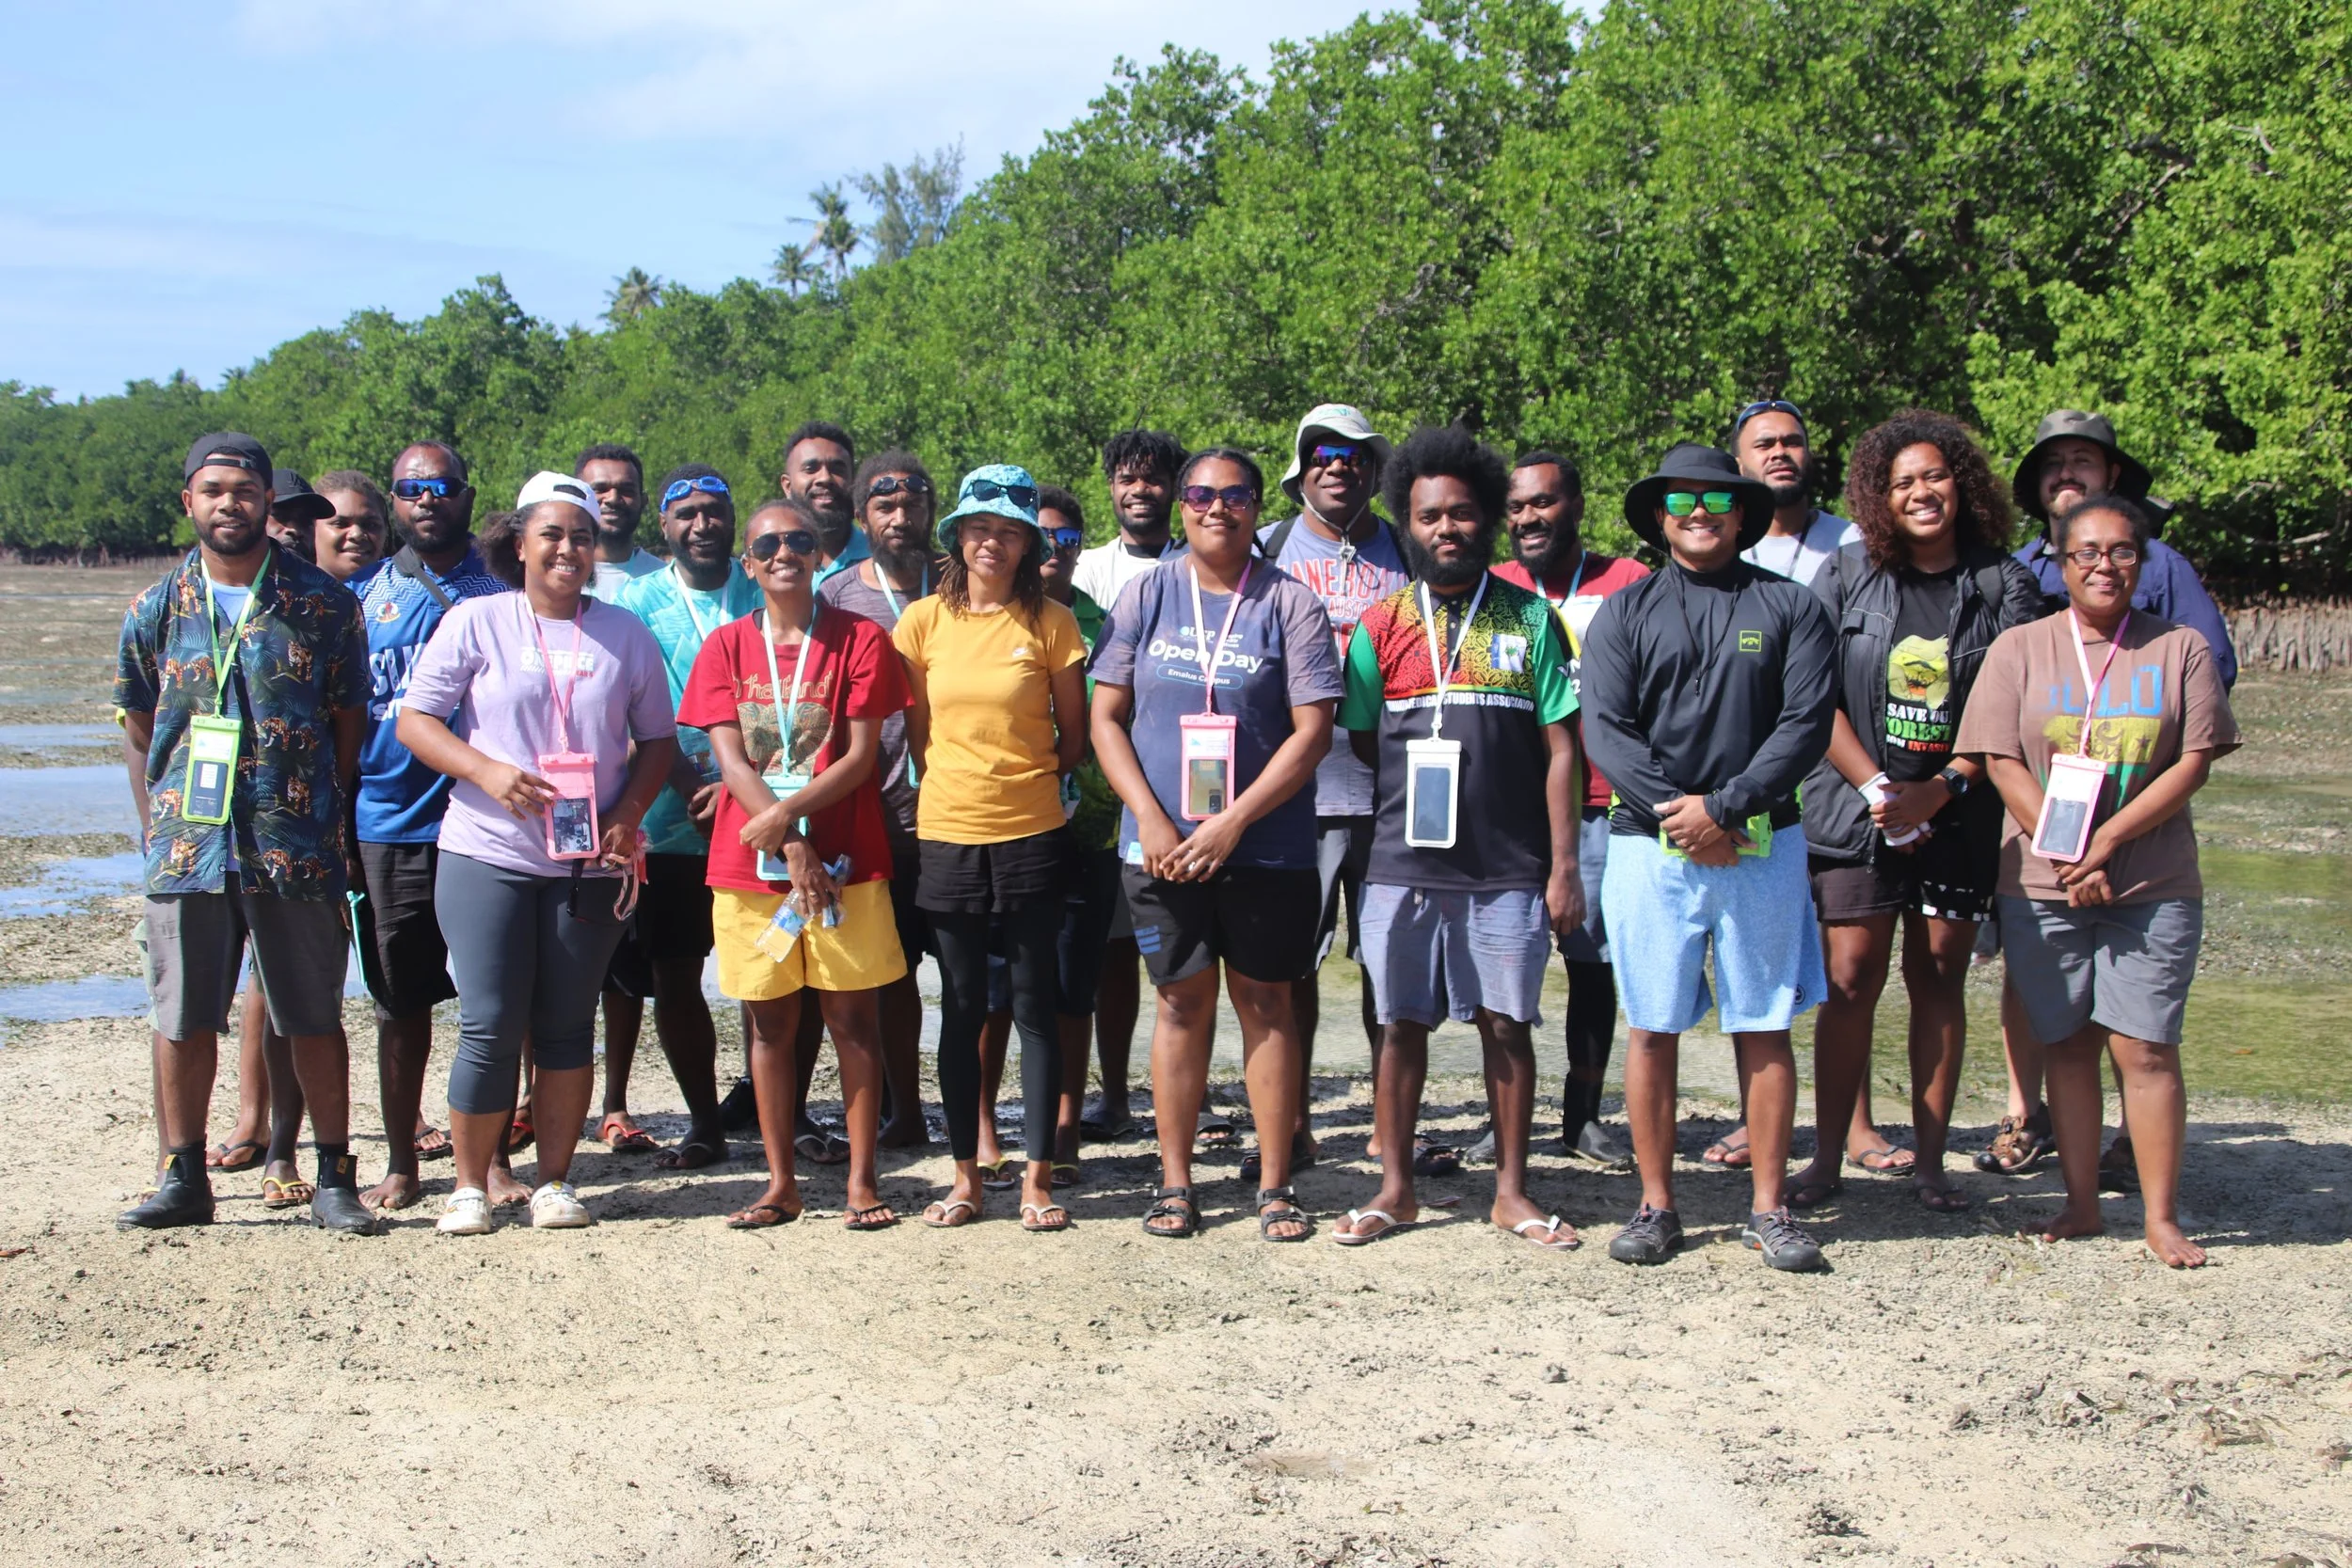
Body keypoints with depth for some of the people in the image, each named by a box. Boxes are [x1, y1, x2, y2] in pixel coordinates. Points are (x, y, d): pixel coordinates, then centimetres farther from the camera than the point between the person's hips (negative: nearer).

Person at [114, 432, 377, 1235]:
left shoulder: (324, 604, 1)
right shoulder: (156, 611, 8)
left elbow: (349, 721, 5)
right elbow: (138, 731, 14)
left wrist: (325, 822, 2)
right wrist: (159, 828, 7)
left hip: (296, 849, -2)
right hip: (186, 846, 2)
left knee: (314, 1017, 3)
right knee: (183, 1017, 7)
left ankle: (334, 1178, 11)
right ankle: (183, 1178, 18)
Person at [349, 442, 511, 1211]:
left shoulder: (501, 595, 5)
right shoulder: (363, 595, 10)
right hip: (388, 823, 1)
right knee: (399, 1000, 7)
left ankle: (491, 1157, 11)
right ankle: (402, 1161, 18)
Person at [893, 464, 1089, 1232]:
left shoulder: (1051, 622, 0)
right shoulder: (924, 620, 4)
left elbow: (1073, 735, 8)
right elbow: (914, 731, 12)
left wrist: (1023, 781, 5)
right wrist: (959, 782, 8)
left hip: (1031, 834, -2)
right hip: (947, 835, 2)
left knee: (1034, 1008, 2)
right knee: (961, 1010, 7)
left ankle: (1038, 1181, 8)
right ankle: (966, 1178, 16)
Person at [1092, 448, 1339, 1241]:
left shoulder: (1290, 603, -1)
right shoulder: (1146, 595, 5)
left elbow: (1312, 730, -6)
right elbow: (1106, 715, 5)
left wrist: (1233, 823, -13)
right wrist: (1150, 818, -8)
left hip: (1267, 846, -1)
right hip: (1162, 843, 2)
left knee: (1266, 1003, 5)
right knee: (1183, 1002, 7)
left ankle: (1275, 1184, 12)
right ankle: (1175, 1182, 15)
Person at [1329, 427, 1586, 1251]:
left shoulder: (1529, 618, 4)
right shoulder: (1380, 627, 6)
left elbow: (1560, 748, 2)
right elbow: (1361, 744, 13)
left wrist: (1564, 866, -3)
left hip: (1508, 868, -1)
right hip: (1404, 865, 1)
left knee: (1507, 1024, 4)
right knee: (1402, 1024, 7)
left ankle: (1512, 1191, 16)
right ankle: (1395, 1189, 17)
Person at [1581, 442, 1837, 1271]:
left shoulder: (1789, 607, 7)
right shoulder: (1625, 613, 8)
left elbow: (1807, 724, -2)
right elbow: (1604, 728, -1)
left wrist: (1723, 808, -12)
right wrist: (1676, 810, -13)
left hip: (1761, 847, 0)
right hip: (1650, 847, 0)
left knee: (1765, 1029, 3)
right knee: (1651, 1028, 4)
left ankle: (1768, 1208, 12)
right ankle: (1656, 1204, 13)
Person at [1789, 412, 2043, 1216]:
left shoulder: (2003, 585, 2)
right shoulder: (1844, 577, 2)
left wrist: (1940, 789, -13)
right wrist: (1877, 790, -11)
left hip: (1959, 814, 1)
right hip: (1856, 810, -1)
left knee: (1940, 977, 5)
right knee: (1851, 979, -4)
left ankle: (1929, 1159, 11)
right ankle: (1828, 1157, 3)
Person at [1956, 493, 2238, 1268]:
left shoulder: (2181, 650, 4)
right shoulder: (2020, 649, 5)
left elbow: (2194, 763, -2)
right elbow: (2002, 763, -1)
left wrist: (2107, 839, -13)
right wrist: (2065, 859, -10)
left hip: (2154, 885, -1)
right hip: (2041, 884, 1)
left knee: (2145, 1048, -4)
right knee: (2069, 1045, 6)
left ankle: (2161, 1217, 3)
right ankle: (2082, 1204, 16)